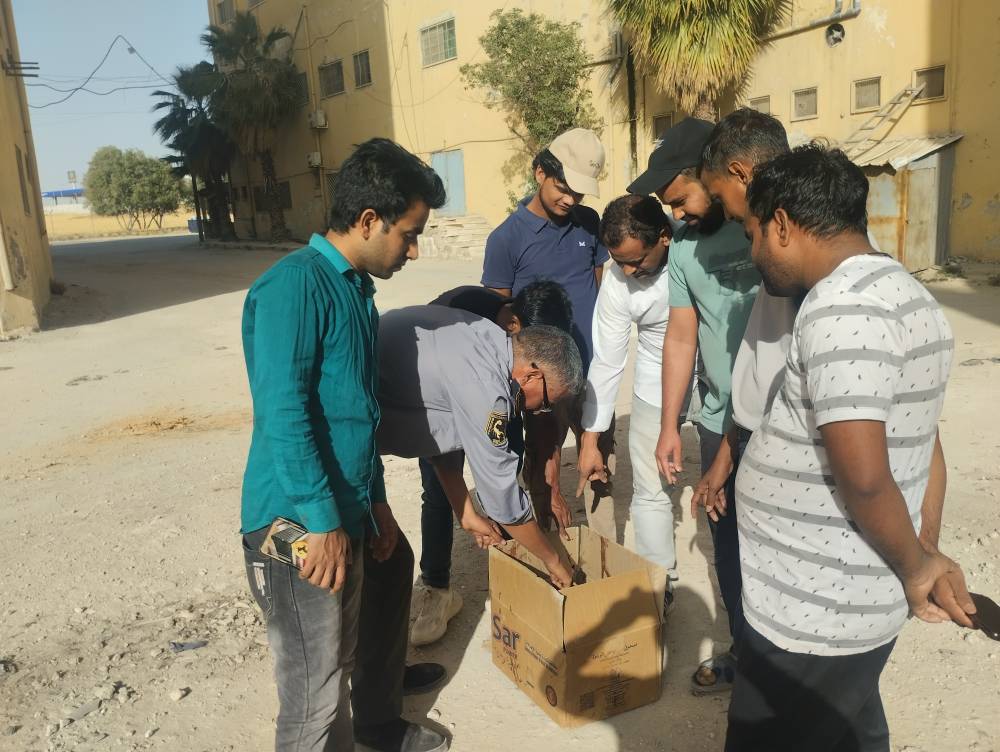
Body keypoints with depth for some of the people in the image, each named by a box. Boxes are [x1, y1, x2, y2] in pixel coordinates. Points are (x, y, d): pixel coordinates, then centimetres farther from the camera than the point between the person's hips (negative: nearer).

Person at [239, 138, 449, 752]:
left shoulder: (357, 288, 11)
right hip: (300, 527, -9)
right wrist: (324, 521, -21)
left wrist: (375, 503, 16)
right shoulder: (296, 285, -17)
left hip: (346, 514, 9)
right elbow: (281, 414, -23)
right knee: (317, 692, 2)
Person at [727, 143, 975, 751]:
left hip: (814, 616, -10)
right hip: (861, 603, 10)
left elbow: (863, 477, -27)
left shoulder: (840, 306, -23)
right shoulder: (905, 293, 10)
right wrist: (926, 557, 12)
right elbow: (926, 450, 13)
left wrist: (914, 570, -11)